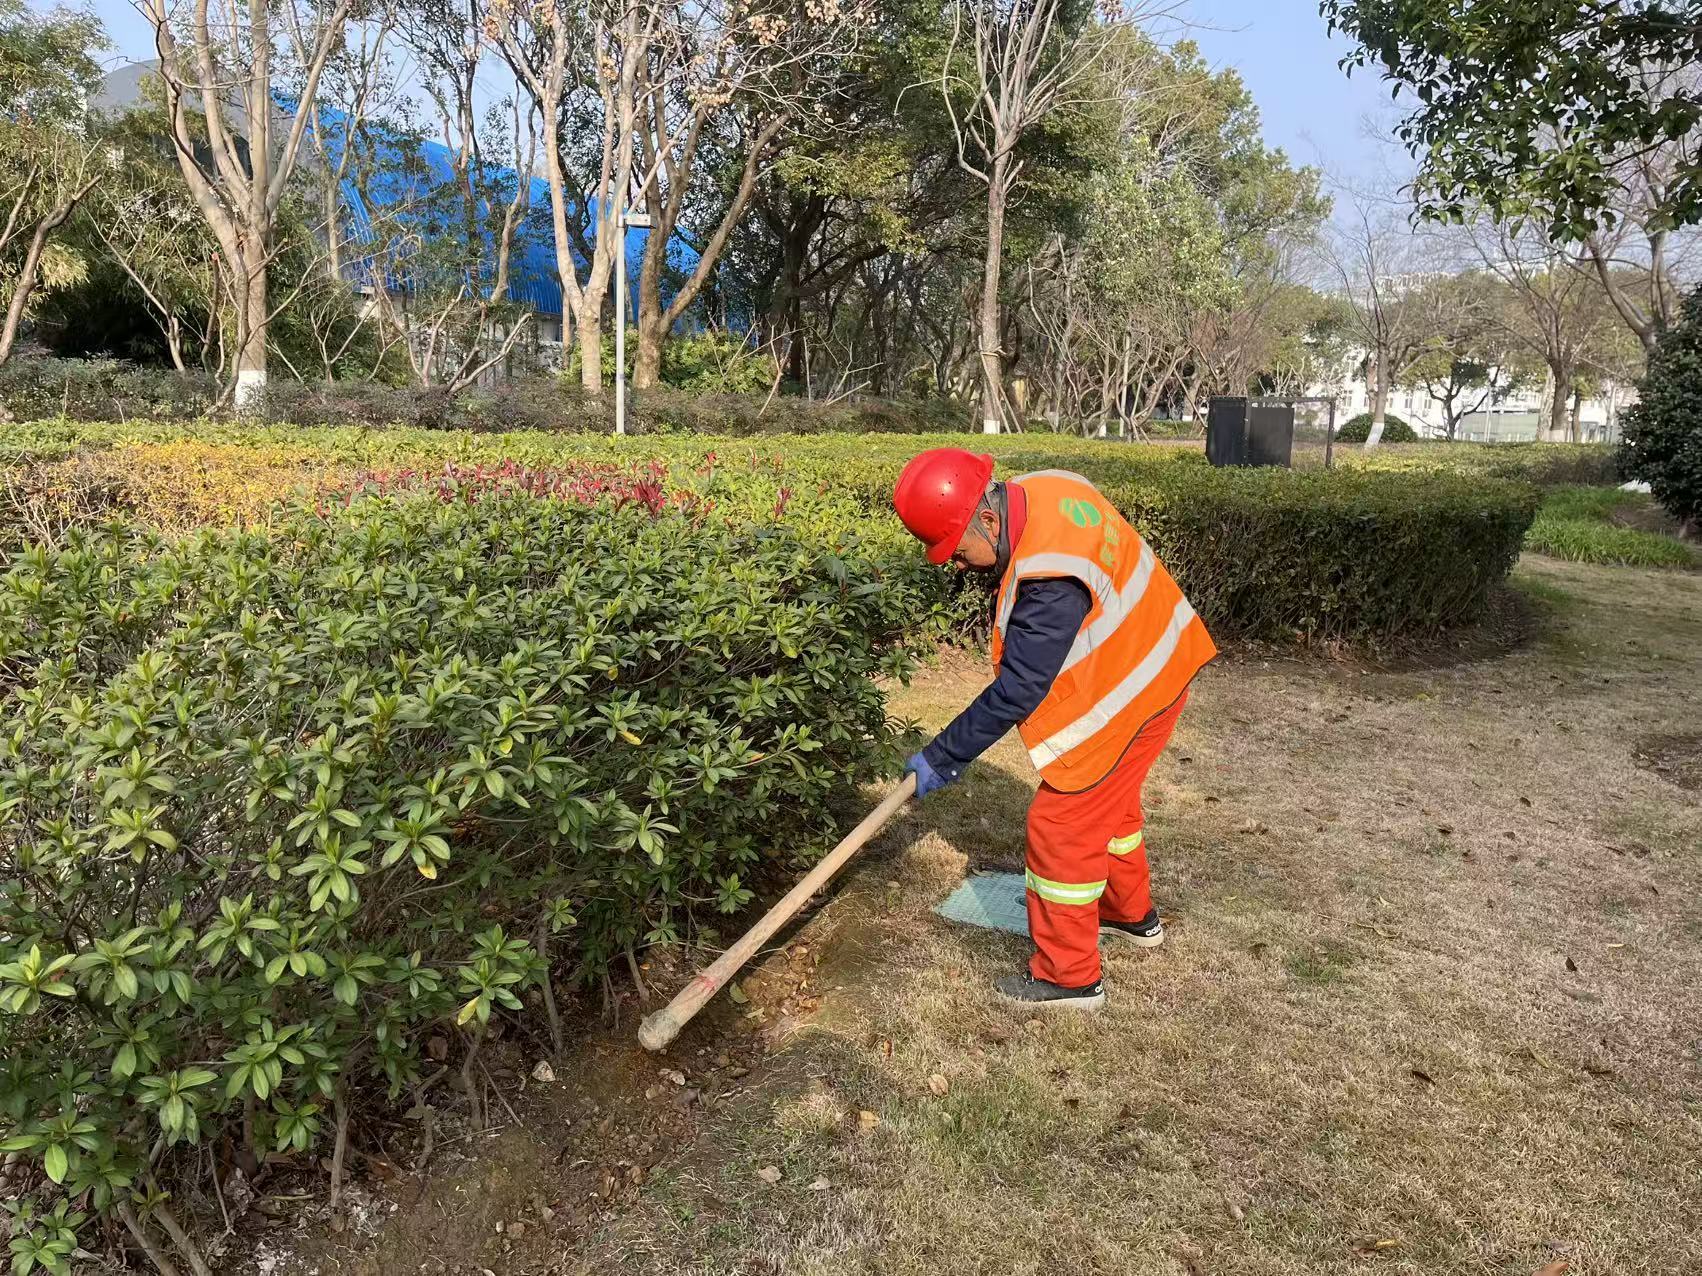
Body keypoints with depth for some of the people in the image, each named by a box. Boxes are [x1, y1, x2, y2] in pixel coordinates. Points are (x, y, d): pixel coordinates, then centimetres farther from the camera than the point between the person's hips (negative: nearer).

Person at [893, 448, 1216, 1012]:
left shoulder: (1051, 579, -35)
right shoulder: (1040, 489, -7)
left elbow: (1017, 690, -29)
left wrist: (941, 758, -21)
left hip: (1123, 696, -10)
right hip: (1152, 668, 10)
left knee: (1063, 824, 0)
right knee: (1109, 803, 26)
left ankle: (1068, 977, 14)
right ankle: (1132, 915, 48)